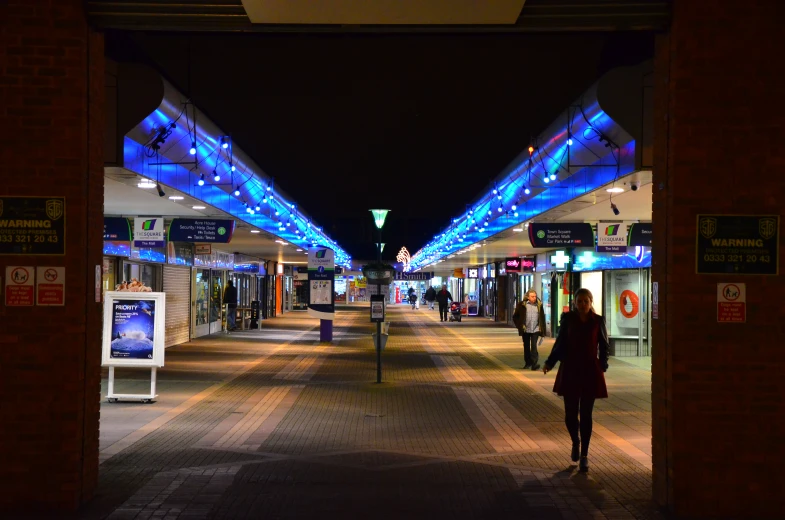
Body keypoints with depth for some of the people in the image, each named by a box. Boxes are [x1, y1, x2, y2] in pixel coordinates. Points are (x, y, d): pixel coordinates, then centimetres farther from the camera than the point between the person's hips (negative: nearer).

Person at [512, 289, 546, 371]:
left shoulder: (539, 305, 1)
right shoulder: (522, 305, -4)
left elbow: (542, 317, 8)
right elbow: (515, 316, 4)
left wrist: (542, 330, 5)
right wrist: (520, 326, -3)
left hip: (535, 330, -1)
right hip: (526, 330, 1)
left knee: (534, 346, -9)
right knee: (526, 347, 12)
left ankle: (535, 364, -10)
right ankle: (527, 363, 27)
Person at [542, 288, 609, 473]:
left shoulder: (598, 321, 1)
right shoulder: (568, 319, 1)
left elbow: (604, 346, 8)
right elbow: (560, 343, 6)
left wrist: (602, 366, -4)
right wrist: (550, 362, -4)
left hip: (590, 372, 0)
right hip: (570, 371, 0)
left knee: (585, 415, 3)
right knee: (570, 414, 0)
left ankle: (584, 455, 12)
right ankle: (575, 441, 31)